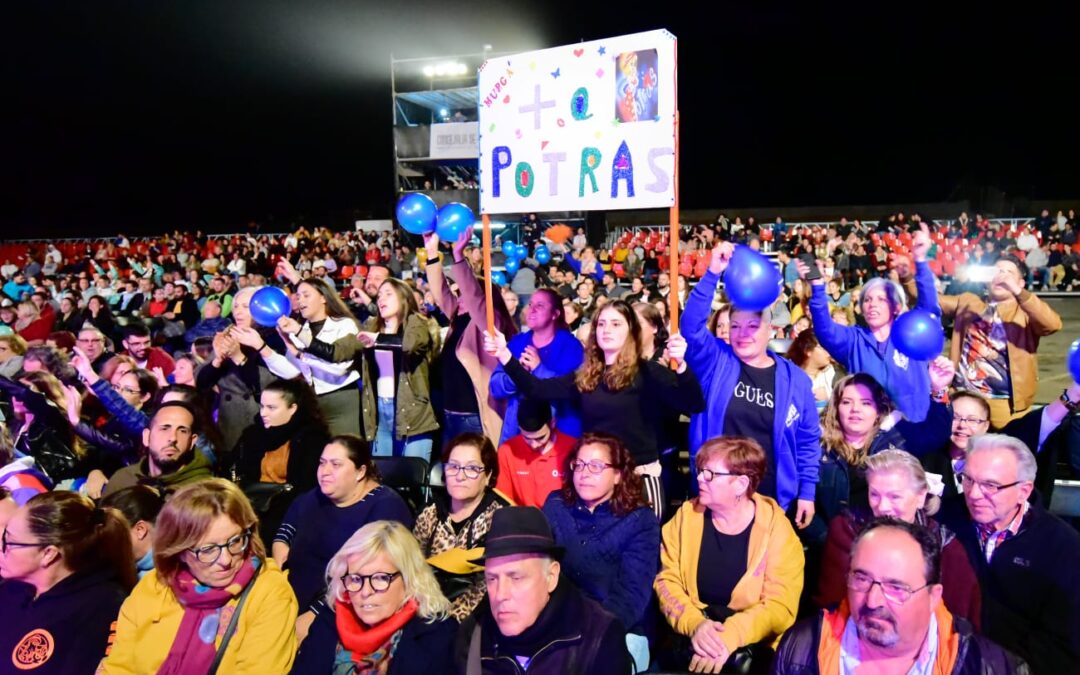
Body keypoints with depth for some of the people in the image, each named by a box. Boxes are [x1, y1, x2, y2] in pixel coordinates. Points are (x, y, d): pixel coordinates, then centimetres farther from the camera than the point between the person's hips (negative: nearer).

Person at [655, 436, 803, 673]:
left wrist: (729, 636, -28)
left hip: (750, 643, -1)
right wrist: (694, 624, -20)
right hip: (691, 633, 2)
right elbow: (667, 580, -1)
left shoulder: (776, 529, -8)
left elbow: (780, 605, -13)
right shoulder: (687, 515, 2)